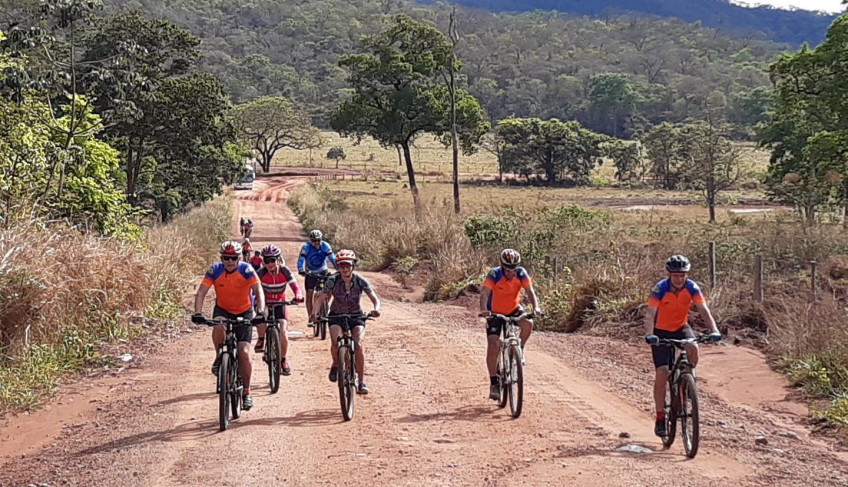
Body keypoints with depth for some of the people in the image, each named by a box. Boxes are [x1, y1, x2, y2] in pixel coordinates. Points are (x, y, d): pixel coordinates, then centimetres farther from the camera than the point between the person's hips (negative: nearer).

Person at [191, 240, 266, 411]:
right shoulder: (215, 270, -18)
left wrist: (261, 311, -44)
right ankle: (219, 358, -7)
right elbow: (201, 292, -22)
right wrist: (198, 313, -38)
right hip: (222, 310, 1)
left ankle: (246, 392, 6)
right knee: (218, 328, -36)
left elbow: (259, 291, -27)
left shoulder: (246, 269, -21)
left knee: (244, 353, -11)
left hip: (244, 312, -1)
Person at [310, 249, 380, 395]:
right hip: (336, 316, 0)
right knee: (336, 343, -27)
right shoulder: (332, 280, -15)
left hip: (356, 316, 0)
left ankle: (361, 382, -12)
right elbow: (321, 298, -14)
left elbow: (375, 299, -13)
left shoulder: (360, 281, -14)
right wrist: (314, 313, -34)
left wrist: (376, 309, -36)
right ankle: (336, 365, 6)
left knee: (358, 345, -23)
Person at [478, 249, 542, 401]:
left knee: (528, 323, -29)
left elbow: (530, 291, -26)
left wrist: (536, 307, -44)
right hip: (495, 312, -2)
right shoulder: (494, 274, -26)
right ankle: (494, 382, -4)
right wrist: (483, 310, -53)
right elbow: (484, 293, -36)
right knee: (493, 345, -14)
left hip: (514, 309, 2)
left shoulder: (521, 273, -20)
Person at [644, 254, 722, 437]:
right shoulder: (660, 289, -25)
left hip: (681, 327, 2)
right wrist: (649, 334, -50)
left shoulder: (692, 287, -17)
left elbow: (703, 310, -23)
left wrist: (714, 330, -39)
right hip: (662, 330, -2)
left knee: (693, 348, -31)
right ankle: (660, 418, -7)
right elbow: (650, 314, -33)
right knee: (662, 371, -14)